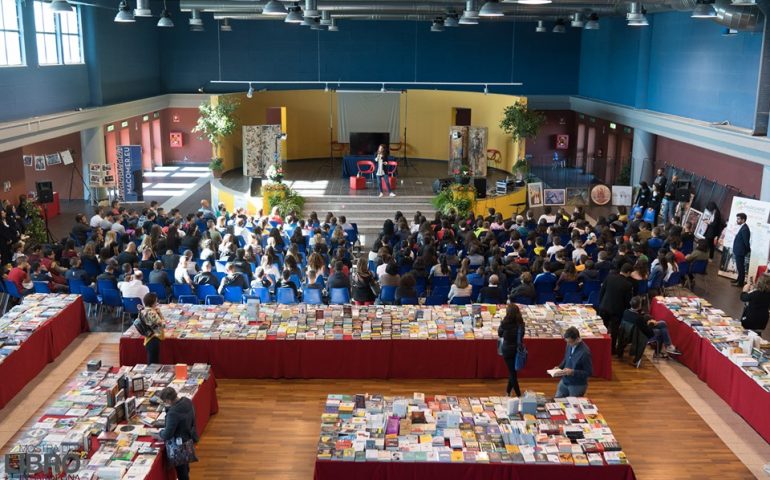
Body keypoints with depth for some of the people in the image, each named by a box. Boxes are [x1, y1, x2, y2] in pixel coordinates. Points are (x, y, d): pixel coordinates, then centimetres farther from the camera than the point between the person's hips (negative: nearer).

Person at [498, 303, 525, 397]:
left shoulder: (505, 323, -17)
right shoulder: (520, 323, -11)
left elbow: (500, 334, -1)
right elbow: (521, 335, -2)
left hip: (507, 350, -3)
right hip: (517, 349, 3)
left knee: (512, 371, 6)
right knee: (513, 370, 19)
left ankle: (518, 394, 4)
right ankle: (508, 390, 30)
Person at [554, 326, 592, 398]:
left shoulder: (585, 352, -24)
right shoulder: (569, 345, -3)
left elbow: (589, 372, -18)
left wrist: (573, 372, -25)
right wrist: (559, 367, -3)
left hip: (578, 385, -6)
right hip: (564, 381, 6)